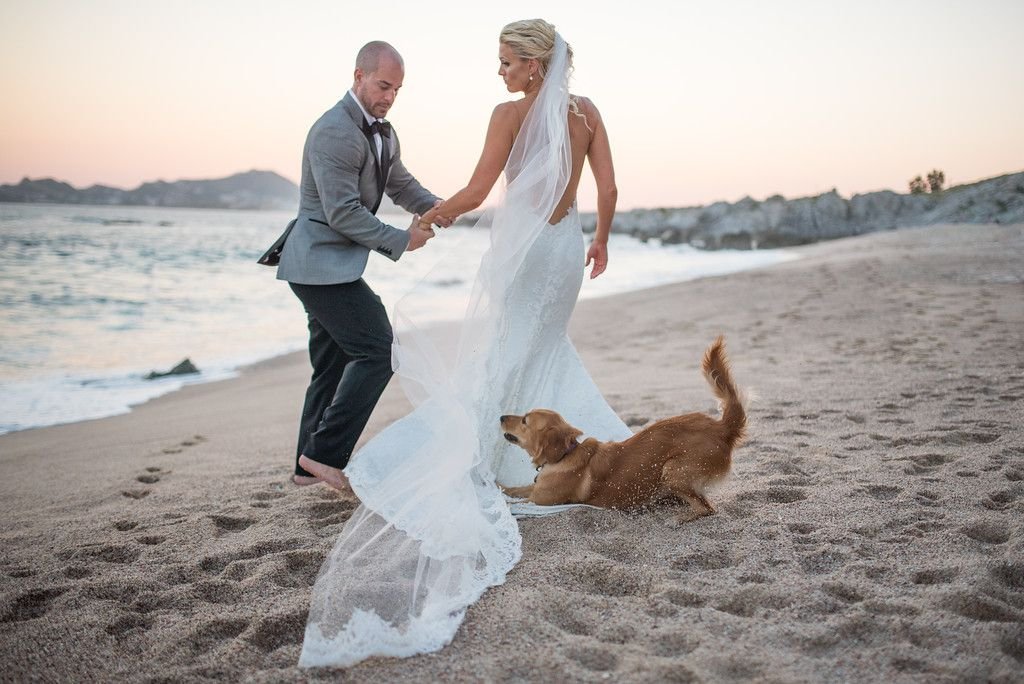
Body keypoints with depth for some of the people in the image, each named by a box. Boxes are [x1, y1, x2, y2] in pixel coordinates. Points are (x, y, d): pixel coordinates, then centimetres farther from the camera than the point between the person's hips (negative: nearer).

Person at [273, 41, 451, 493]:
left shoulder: (381, 131, 13)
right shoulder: (334, 132, -18)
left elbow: (400, 183, 20)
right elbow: (342, 213, -22)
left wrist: (434, 207, -1)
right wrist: (401, 241, -15)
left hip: (327, 265, 11)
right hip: (322, 264, -10)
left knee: (335, 364, 13)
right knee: (377, 350, -13)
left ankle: (310, 465, 22)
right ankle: (324, 454, -8)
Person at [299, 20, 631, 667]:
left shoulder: (511, 113, -11)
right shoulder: (587, 111, 3)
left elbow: (474, 194, -10)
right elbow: (608, 188, 3)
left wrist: (432, 215, 8)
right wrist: (601, 239, 18)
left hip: (522, 247, -6)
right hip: (567, 246, 6)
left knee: (495, 359, 2)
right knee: (546, 348, 23)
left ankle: (471, 476, 3)